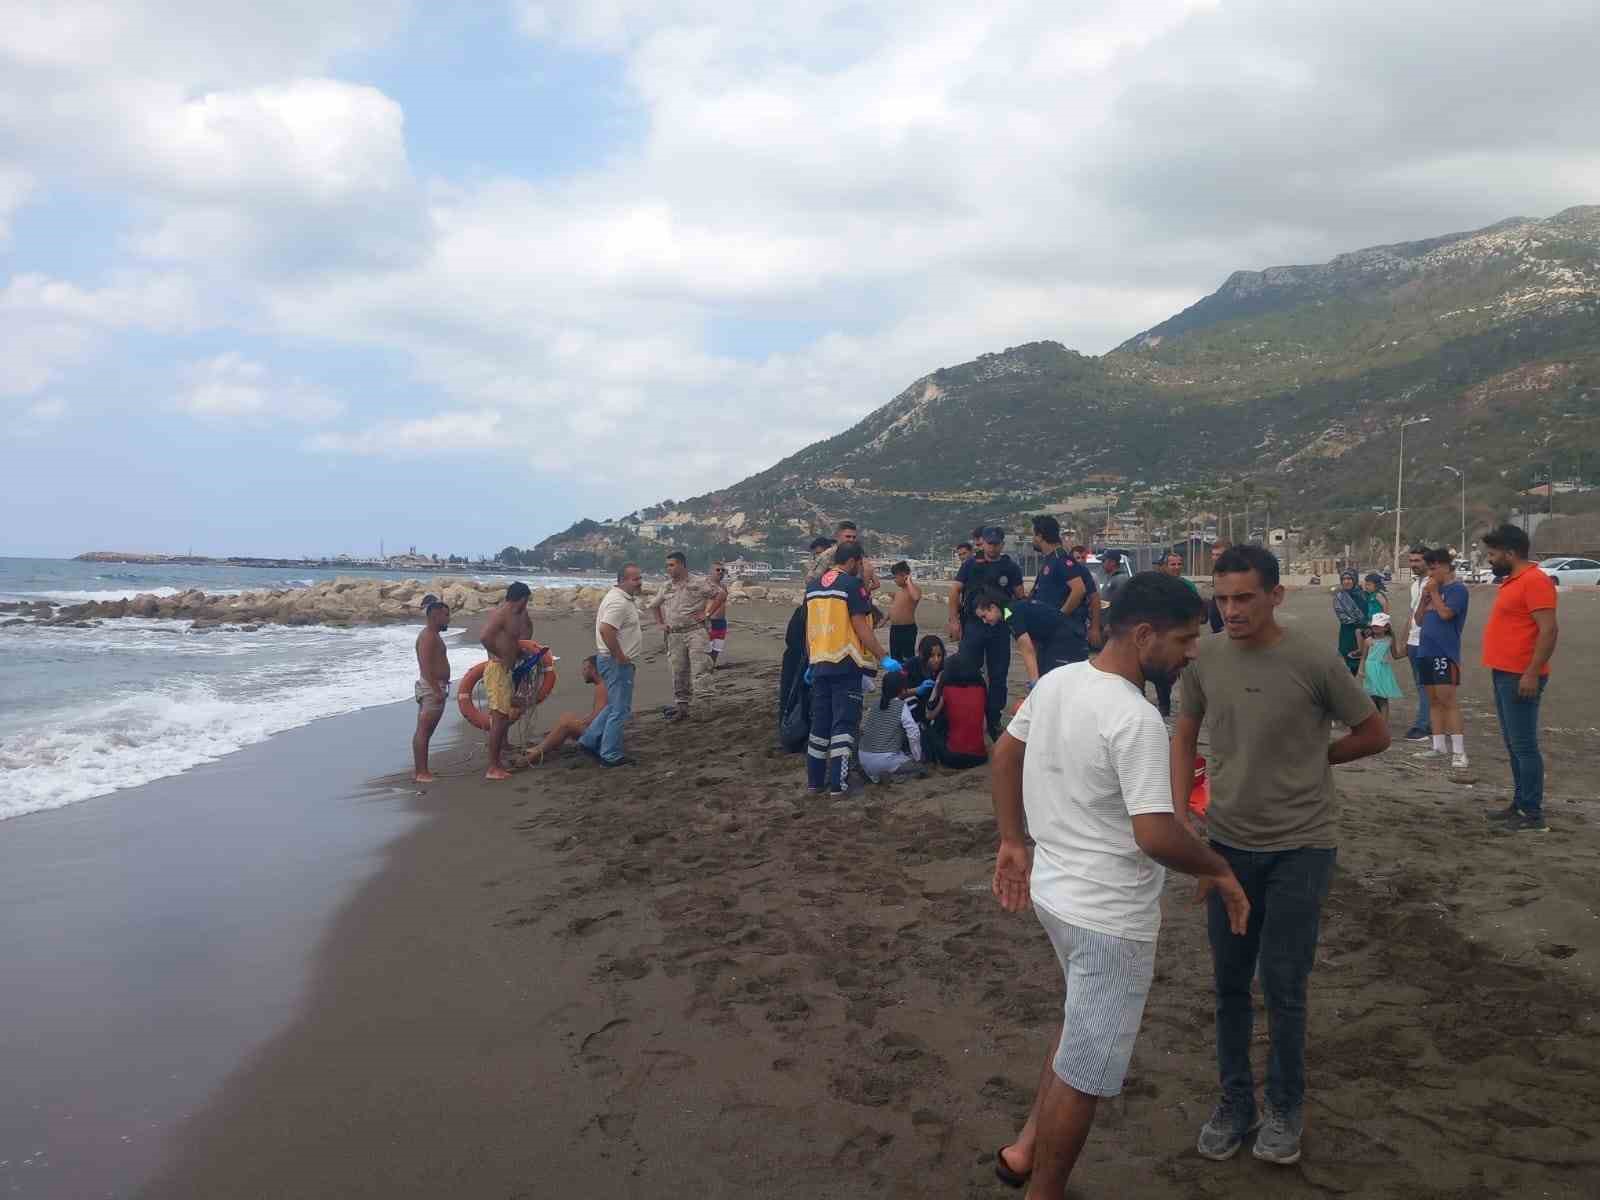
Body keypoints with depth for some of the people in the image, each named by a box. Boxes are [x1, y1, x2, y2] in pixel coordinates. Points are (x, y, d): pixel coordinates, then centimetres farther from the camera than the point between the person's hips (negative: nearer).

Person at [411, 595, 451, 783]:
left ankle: (419, 769, 17)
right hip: (431, 688, -10)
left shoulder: (434, 635, 18)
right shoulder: (427, 636, -14)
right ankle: (420, 772, -9)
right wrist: (437, 690, -25)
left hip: (435, 688, 10)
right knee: (423, 731, -9)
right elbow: (425, 667, -22)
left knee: (424, 731, 12)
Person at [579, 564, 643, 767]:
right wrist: (620, 656, -24)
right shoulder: (619, 602, -21)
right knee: (620, 710, -2)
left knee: (614, 706, 20)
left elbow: (604, 625, 25)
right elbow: (606, 630, -33)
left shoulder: (621, 598, 13)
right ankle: (611, 755, 6)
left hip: (618, 661, 11)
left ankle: (589, 741, 25)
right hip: (617, 663, -11)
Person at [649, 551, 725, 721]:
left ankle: (704, 699, -23)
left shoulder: (699, 582, -4)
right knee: (678, 672, 8)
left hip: (695, 631, -5)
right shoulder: (667, 586, 13)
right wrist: (659, 623, 18)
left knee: (699, 667, -17)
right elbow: (654, 605, 30)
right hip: (674, 635, 5)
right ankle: (681, 706, 15)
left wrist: (707, 613, -8)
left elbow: (722, 594, -4)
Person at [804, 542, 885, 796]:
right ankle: (838, 785, -3)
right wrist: (883, 657, -11)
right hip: (846, 663, -6)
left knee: (820, 722, 13)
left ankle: (814, 781, 17)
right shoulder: (852, 584, -9)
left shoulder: (813, 585, 12)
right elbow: (860, 626, -14)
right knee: (844, 723, -2)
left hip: (819, 663, 6)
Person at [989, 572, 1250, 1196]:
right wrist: (1220, 871, -10)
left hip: (1055, 890, 9)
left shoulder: (1054, 682, 0)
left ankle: (1026, 1148, 37)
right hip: (1108, 916, -9)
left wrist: (1013, 841, 20)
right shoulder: (1136, 721, -26)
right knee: (1084, 1070, 9)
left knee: (1079, 1026, 30)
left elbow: (1004, 754, 12)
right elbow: (1156, 836, -28)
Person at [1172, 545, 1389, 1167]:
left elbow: (1375, 735, -1)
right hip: (1228, 843, 3)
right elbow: (1184, 736, 7)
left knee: (1282, 986, 4)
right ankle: (1234, 1100, 32)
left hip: (1300, 846, -3)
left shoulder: (1316, 663, -16)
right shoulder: (1204, 658, -6)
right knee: (1229, 982, 13)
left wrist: (1307, 761, 2)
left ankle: (1286, 1108, 28)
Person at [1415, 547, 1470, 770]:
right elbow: (1419, 620, 17)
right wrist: (1424, 597, 4)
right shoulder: (1433, 589, 17)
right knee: (1433, 700, 10)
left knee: (1447, 699, -12)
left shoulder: (1457, 588, -6)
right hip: (1426, 651, 8)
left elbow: (1445, 613, -20)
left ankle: (1459, 752, -12)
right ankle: (1438, 747, 16)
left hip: (1445, 652, -8)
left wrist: (1434, 592, -7)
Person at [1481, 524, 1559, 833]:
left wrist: (1532, 673, -24)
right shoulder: (1512, 581, 16)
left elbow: (1549, 630, -21)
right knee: (1513, 744, 14)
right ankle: (1520, 804, 21)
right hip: (1505, 675, 10)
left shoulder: (1534, 580, -14)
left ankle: (1533, 815, -3)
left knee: (1524, 745, -7)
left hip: (1520, 677, -10)